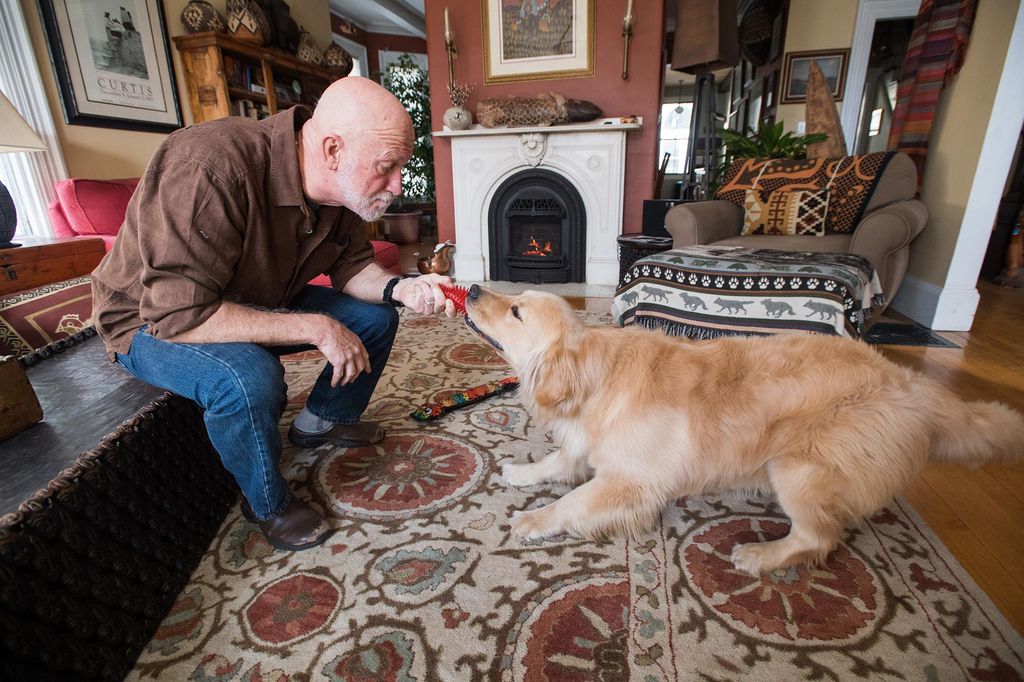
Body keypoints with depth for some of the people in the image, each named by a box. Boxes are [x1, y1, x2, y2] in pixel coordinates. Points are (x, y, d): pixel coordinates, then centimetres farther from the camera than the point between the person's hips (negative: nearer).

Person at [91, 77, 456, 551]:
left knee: (376, 318, -1)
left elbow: (351, 265, -1)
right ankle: (267, 504, -6)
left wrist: (400, 289, -22)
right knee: (249, 377, -37)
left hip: (260, 301, 7)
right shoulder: (210, 167, -36)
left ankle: (321, 422, 21)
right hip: (154, 322, -6)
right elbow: (179, 314, -38)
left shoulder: (343, 188, -13)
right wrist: (315, 329, -36)